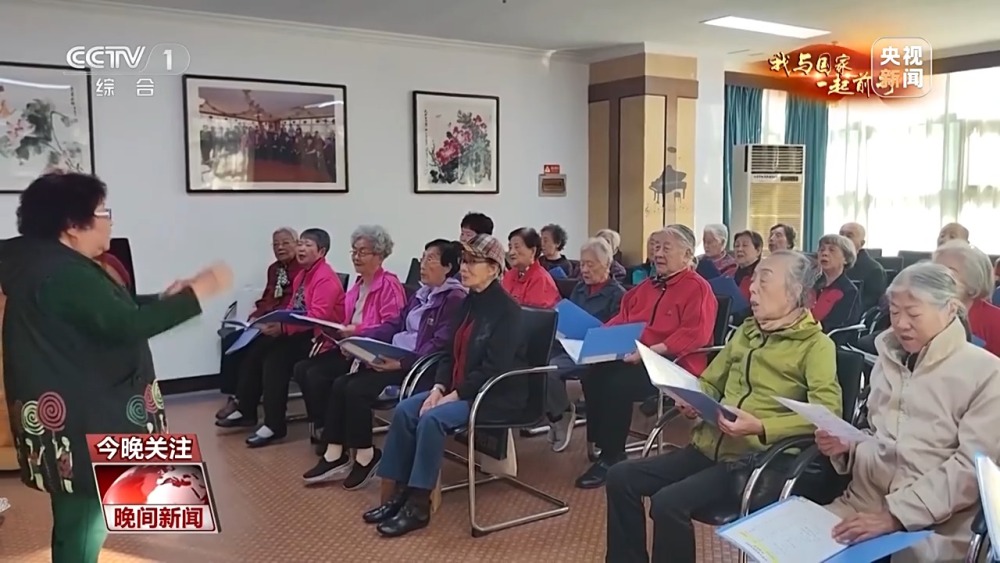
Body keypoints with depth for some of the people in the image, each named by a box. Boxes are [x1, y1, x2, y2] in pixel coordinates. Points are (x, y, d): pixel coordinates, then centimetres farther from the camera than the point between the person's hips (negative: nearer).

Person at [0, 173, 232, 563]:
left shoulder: (46, 263, 12)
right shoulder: (62, 274, -22)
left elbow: (104, 315, 19)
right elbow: (125, 325, -28)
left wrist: (164, 298, 11)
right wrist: (197, 292, -23)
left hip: (72, 410, 11)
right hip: (77, 418, -11)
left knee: (78, 516, 20)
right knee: (84, 519, 0)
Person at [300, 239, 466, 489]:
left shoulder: (455, 298, -11)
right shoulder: (422, 293, 18)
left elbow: (440, 345, -20)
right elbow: (395, 325, 16)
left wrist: (402, 362, -28)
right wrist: (358, 336, 4)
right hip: (397, 358, 9)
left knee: (356, 389, -21)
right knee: (340, 384, -8)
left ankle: (365, 455, -5)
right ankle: (335, 454, -6)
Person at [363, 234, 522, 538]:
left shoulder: (507, 310, -16)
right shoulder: (468, 303, 9)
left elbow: (494, 368, -21)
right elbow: (451, 352, 11)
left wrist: (454, 395, -21)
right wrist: (438, 388, -6)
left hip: (496, 394, -8)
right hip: (458, 388, 8)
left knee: (433, 418, -27)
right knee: (405, 410, -10)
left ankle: (419, 504, -17)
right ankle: (400, 492, -5)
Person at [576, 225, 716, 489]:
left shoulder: (697, 288, -5)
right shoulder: (647, 286, 21)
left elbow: (694, 334, -18)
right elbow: (622, 318, 26)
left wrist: (653, 350, -25)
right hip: (636, 359, 8)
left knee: (618, 384, -29)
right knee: (592, 375, -17)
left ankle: (612, 457, -14)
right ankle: (602, 445, -8)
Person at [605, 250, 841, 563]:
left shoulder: (815, 344, -5)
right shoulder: (747, 331, 17)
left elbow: (828, 412, -20)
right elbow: (711, 382, 25)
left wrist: (761, 427, -29)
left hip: (757, 457, -7)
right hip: (710, 445, 8)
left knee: (669, 503, -28)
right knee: (621, 478, -4)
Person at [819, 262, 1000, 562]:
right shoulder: (888, 359, 15)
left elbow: (973, 465, -13)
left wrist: (896, 514, -21)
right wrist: (846, 448, -1)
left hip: (931, 527, -4)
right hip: (861, 503, 4)